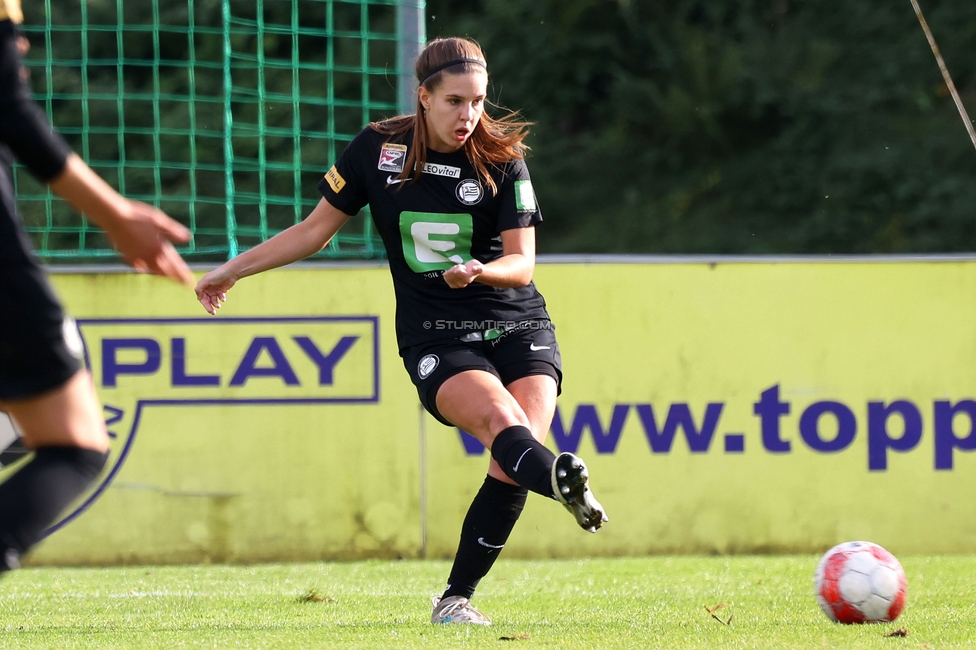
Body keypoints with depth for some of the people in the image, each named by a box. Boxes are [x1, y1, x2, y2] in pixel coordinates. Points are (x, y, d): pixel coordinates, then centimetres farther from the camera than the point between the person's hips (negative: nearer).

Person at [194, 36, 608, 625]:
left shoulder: (502, 160, -1)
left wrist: (480, 271, -24)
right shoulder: (377, 150, 0)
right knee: (501, 419, -31)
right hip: (436, 339, -1)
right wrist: (233, 271, 16)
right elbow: (316, 229, 13)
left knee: (512, 466, -19)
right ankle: (565, 482, -65)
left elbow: (522, 262, -2)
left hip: (519, 327, 1)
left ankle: (455, 600, -6)